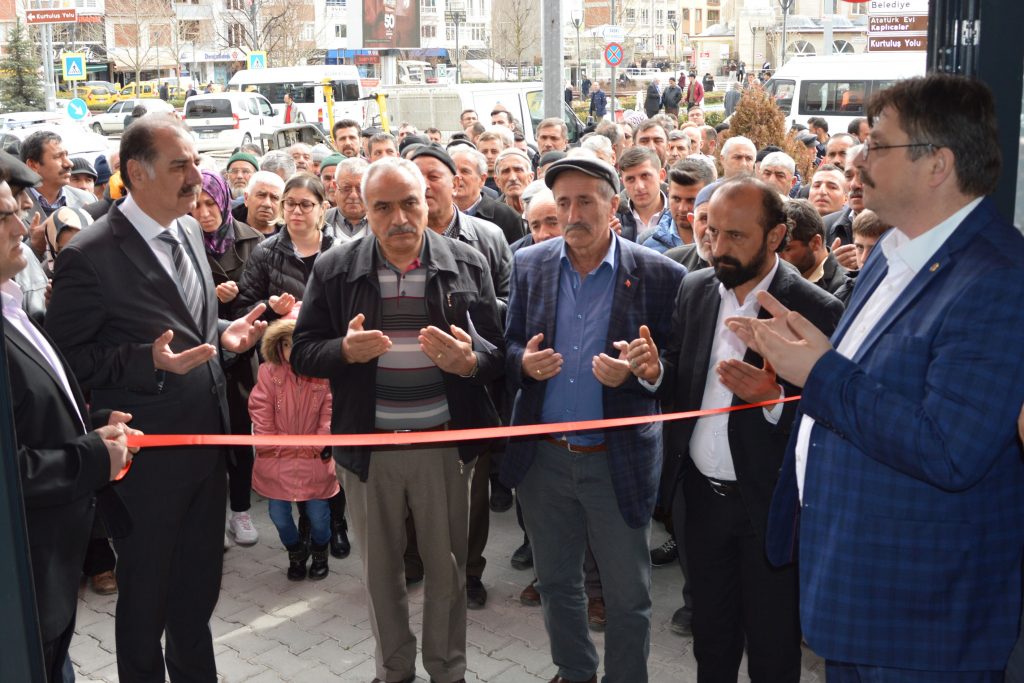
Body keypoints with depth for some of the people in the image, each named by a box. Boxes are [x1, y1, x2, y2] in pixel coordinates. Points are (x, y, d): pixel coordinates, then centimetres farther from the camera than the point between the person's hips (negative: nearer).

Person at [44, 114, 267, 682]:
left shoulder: (188, 230, 5)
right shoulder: (90, 256, -19)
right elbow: (67, 354, -17)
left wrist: (223, 334, -2)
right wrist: (149, 361, -28)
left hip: (206, 439, 7)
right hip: (147, 456, -7)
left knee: (200, 583, 22)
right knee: (146, 594, 13)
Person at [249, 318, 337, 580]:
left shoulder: (324, 375, -9)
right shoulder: (269, 373, -5)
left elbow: (329, 413, -6)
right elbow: (260, 411, -4)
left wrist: (319, 444, -9)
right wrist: (268, 445, -7)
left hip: (314, 458, -1)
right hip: (277, 459, 1)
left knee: (318, 513, 2)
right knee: (278, 513, 5)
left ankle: (319, 552, 34)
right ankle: (296, 552, 34)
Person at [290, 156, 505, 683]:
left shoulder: (466, 264, -3)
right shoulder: (335, 269, -3)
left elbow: (498, 351, -2)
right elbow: (302, 353, 0)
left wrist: (468, 361, -24)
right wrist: (345, 349, -21)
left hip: (444, 444, 0)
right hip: (367, 445, 1)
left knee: (448, 566, 13)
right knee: (380, 567, 17)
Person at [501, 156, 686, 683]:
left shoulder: (659, 275, -9)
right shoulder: (529, 265, 1)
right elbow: (510, 346, 7)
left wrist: (635, 372, -25)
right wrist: (524, 362, -15)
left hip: (619, 459, -3)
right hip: (544, 456, 4)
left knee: (627, 595, 10)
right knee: (556, 582, 20)